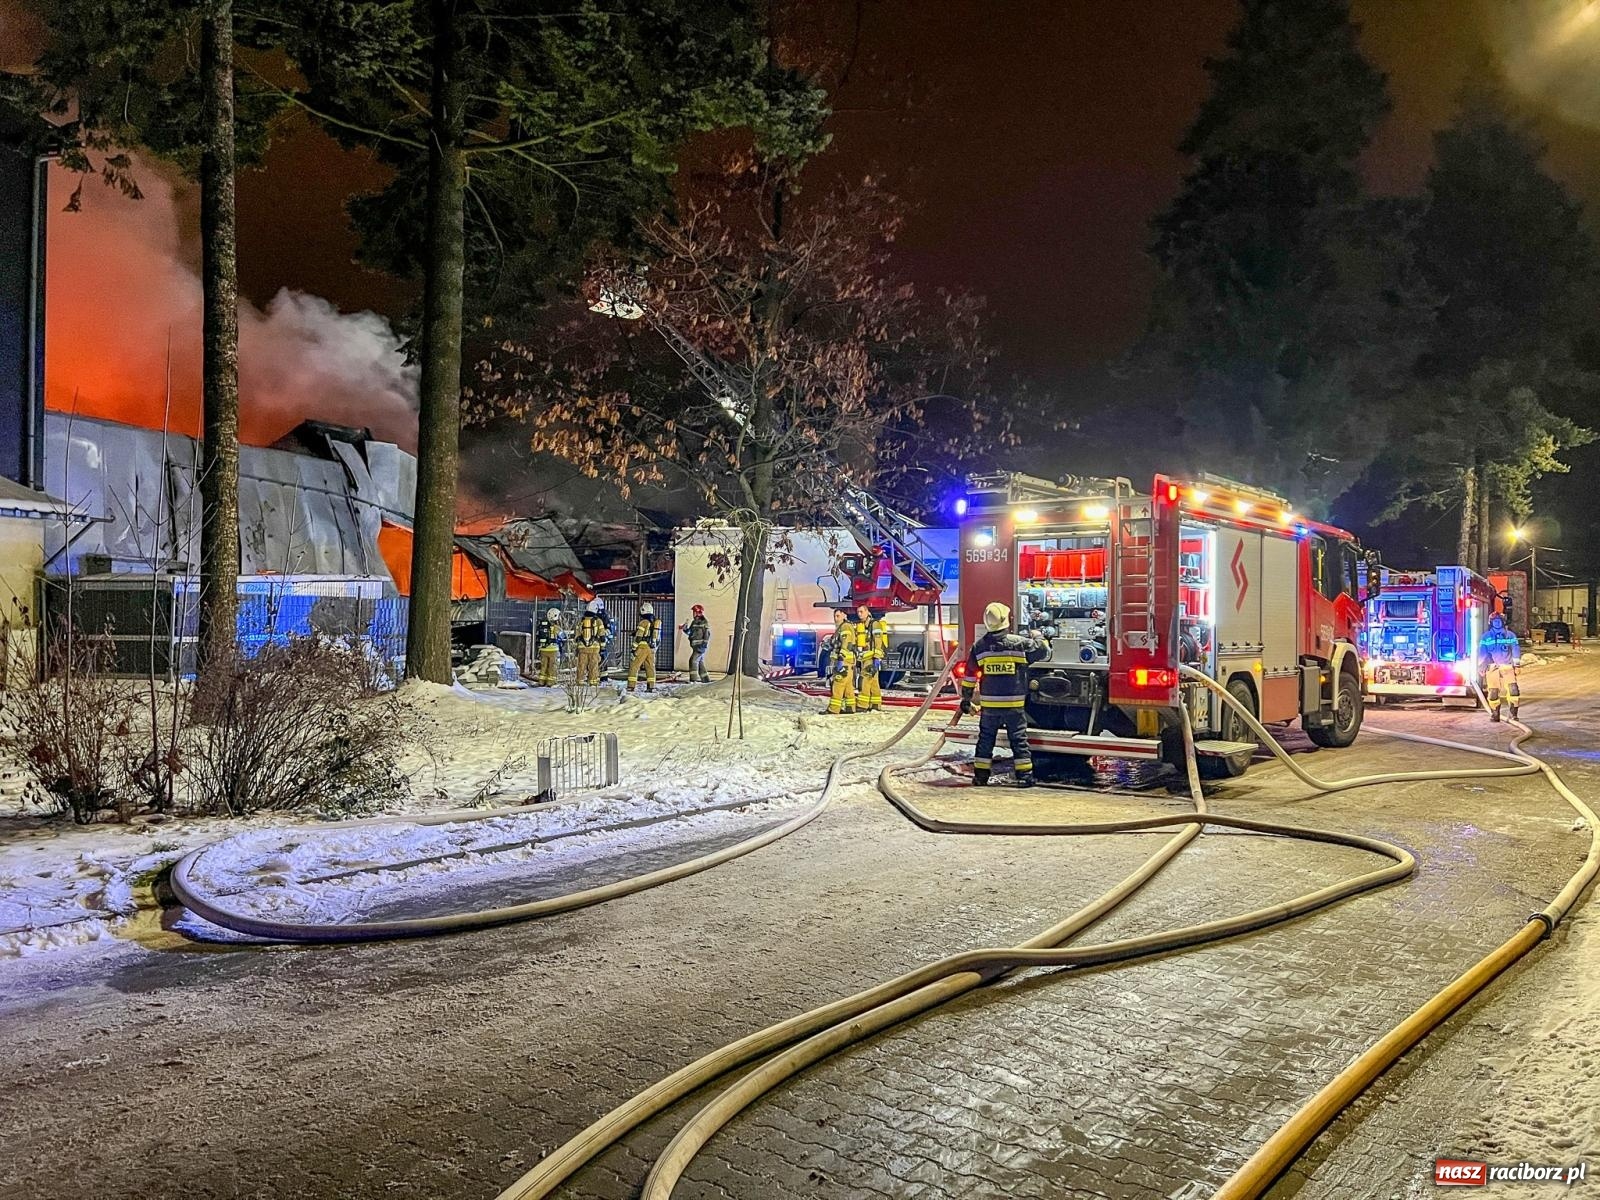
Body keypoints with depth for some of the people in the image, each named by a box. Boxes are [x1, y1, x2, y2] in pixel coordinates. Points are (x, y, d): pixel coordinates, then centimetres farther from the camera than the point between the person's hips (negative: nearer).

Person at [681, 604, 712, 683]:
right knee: (700, 662, 12)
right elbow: (689, 632, 16)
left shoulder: (705, 623, -9)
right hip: (695, 646, 8)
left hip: (701, 646, -8)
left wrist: (704, 644, -19)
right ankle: (705, 679, 19)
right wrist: (685, 629, -2)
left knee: (693, 660, -16)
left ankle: (695, 678, -17)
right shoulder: (694, 622, 14)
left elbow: (707, 635, -13)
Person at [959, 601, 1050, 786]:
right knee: (1019, 739, 6)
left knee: (986, 738, 11)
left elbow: (970, 675, 3)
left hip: (989, 704, 2)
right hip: (1013, 704, -2)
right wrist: (1037, 637, 24)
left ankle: (980, 774, 12)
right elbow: (1043, 650, 3)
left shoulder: (979, 646, -1)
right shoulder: (1020, 643, -9)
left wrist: (966, 699, 12)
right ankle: (1024, 775, 6)